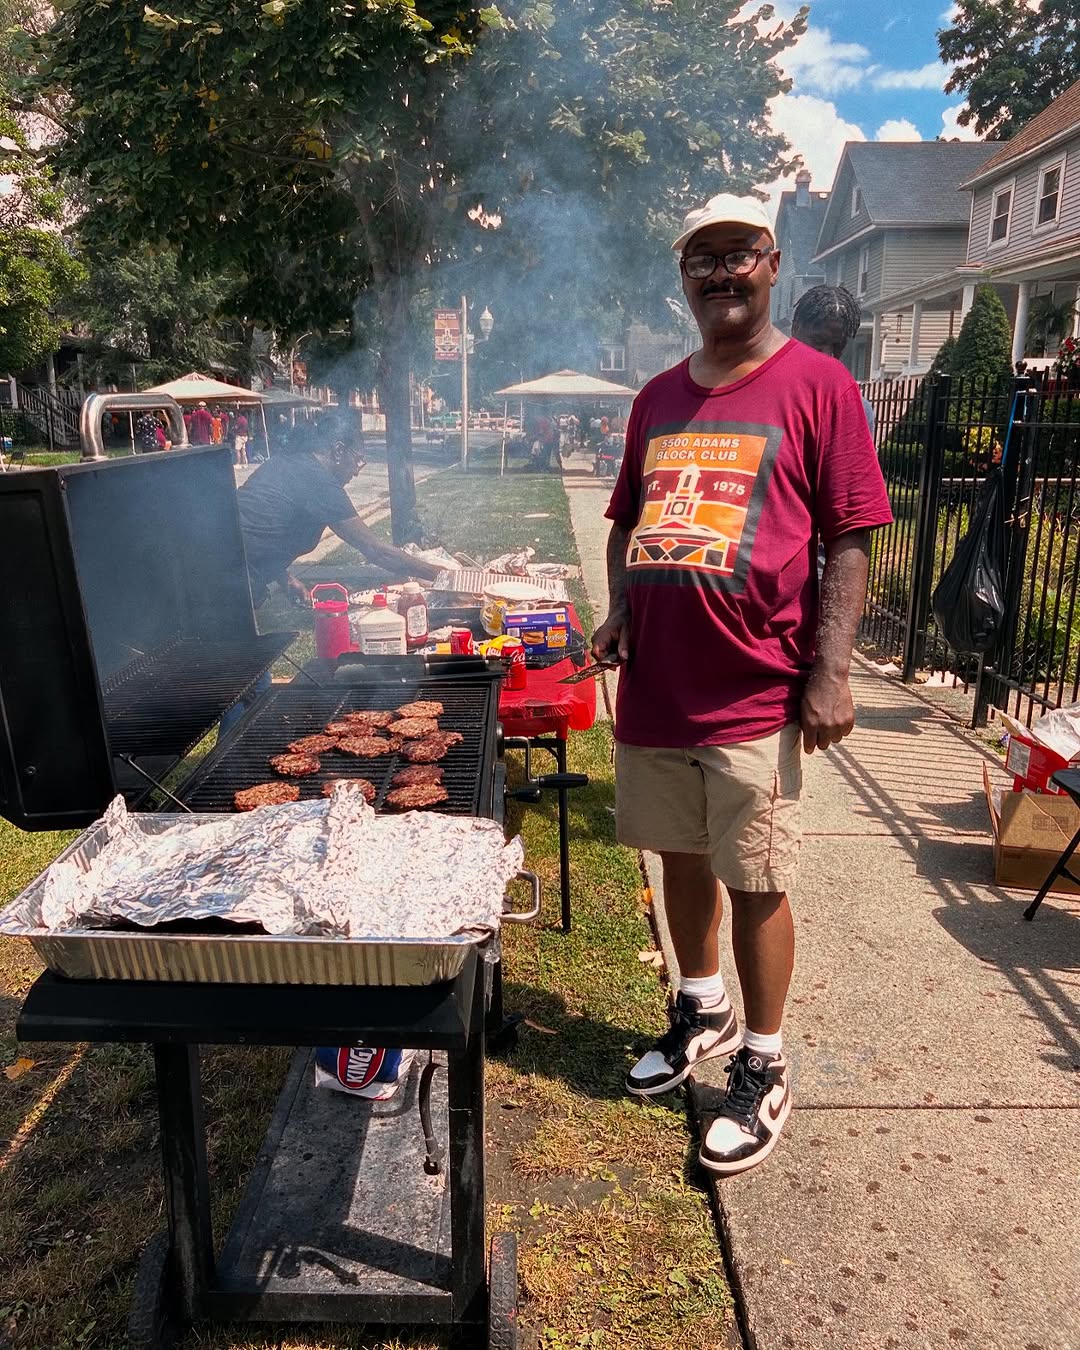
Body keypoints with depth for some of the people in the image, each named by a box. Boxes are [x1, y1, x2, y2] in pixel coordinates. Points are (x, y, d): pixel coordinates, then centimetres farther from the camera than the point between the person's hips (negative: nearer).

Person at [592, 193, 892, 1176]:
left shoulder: (817, 384, -3)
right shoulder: (658, 398, 13)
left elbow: (850, 539, -6)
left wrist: (831, 672, -13)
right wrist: (620, 612, 4)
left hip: (755, 697, -5)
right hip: (655, 689, 6)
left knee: (757, 884, 5)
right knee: (683, 860, 18)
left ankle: (764, 1068, 25)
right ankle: (702, 1012, 41)